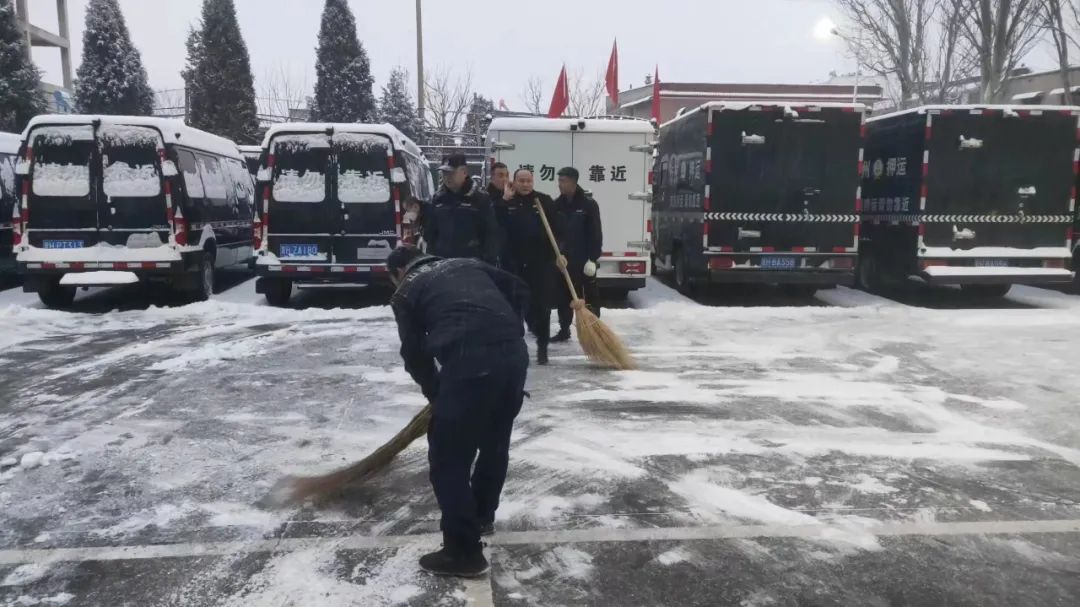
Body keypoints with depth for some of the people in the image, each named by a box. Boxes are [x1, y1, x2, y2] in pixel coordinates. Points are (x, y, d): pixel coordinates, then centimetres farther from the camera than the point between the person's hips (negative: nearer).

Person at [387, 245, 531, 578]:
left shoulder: (406, 292, 17)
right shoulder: (467, 264, 29)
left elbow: (415, 355, 16)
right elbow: (519, 289, 22)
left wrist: (436, 393, 31)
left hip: (469, 362, -6)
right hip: (515, 351, 6)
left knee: (448, 458, 8)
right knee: (495, 443, 25)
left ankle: (463, 552, 14)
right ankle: (482, 516, 45)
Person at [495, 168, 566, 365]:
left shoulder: (545, 201, 3)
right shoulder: (506, 202, 5)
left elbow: (557, 229, 1)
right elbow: (494, 223, -12)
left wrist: (559, 252, -9)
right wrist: (503, 200, -14)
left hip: (541, 262, -1)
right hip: (513, 262, 1)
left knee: (541, 305, 0)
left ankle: (542, 347, 10)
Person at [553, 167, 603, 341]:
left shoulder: (588, 204, -9)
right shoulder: (557, 204, 6)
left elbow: (596, 233, -11)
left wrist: (593, 259, -16)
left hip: (584, 260, -5)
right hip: (563, 259, 5)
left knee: (590, 296, 3)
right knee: (564, 296, 10)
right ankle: (564, 330, 21)